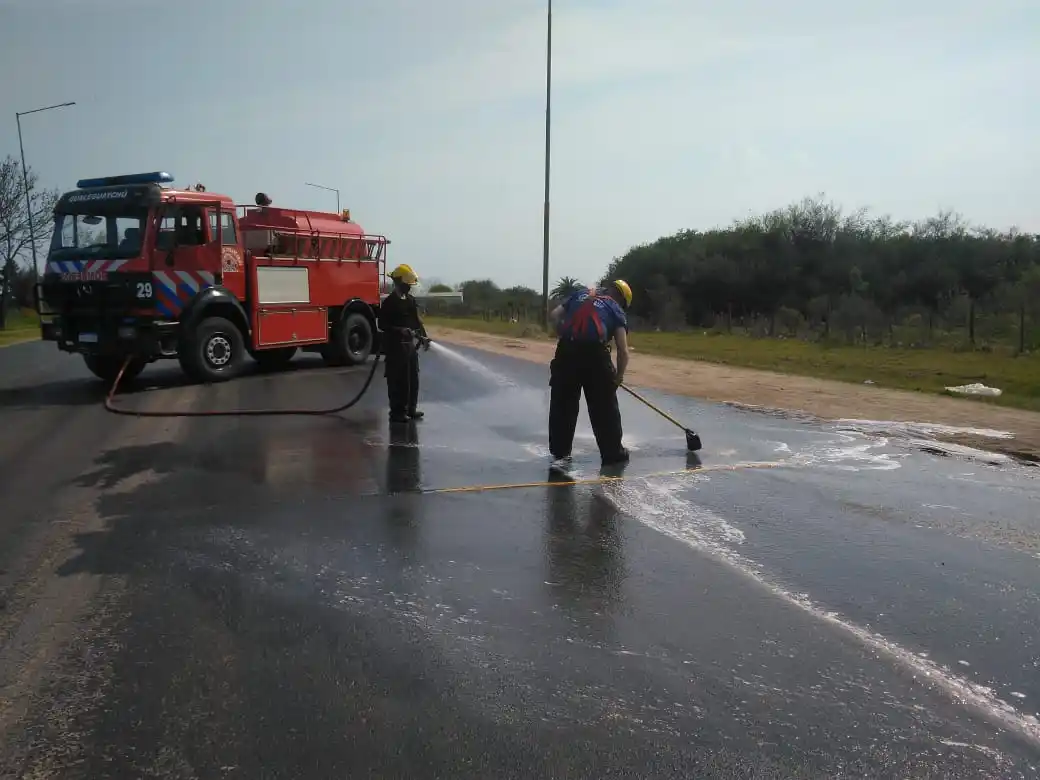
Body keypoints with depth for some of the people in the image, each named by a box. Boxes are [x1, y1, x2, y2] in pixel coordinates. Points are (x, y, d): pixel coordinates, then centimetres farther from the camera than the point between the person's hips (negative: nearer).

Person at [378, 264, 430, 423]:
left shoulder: (410, 300, 12)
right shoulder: (389, 302, -11)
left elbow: (417, 320, 14)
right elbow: (382, 324, -14)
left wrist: (423, 336, 1)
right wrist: (399, 330, -26)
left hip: (410, 344, 8)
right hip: (395, 346, -8)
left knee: (413, 378, 12)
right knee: (398, 380, -5)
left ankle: (411, 409, 22)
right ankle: (397, 412, 1)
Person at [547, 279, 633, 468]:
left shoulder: (579, 294, 24)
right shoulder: (616, 310, 16)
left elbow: (554, 315, 13)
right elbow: (623, 350, 8)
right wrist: (619, 376, 21)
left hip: (566, 351, 2)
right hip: (595, 354, -2)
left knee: (562, 404, 10)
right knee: (604, 407, 12)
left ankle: (560, 454, 12)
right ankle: (612, 452, 22)